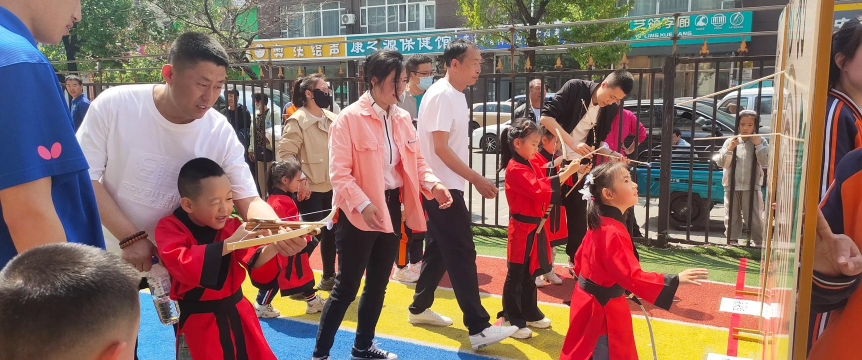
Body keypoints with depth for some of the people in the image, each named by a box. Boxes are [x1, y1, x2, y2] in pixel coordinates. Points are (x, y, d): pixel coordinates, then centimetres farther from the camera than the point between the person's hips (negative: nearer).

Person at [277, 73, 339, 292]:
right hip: (310, 189, -7)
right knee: (313, 234, -3)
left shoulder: (332, 118, 9)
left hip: (330, 186, 7)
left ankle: (329, 277, 29)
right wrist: (300, 179, -19)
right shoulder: (297, 120, -10)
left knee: (330, 232, 13)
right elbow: (285, 153, -14)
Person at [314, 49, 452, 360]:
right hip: (358, 213, -7)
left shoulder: (402, 118, 7)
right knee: (347, 287, 1)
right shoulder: (349, 118, -14)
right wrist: (363, 204, -30)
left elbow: (416, 161, 10)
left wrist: (433, 185, -9)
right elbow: (339, 173, -18)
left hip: (391, 209, 7)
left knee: (378, 285, 18)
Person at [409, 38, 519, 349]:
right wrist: (476, 179, -20)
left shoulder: (457, 95, 12)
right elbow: (440, 148, -21)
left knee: (439, 249, 17)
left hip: (447, 186, 10)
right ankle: (479, 328, -4)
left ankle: (419, 308, 31)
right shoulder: (441, 95, -17)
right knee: (461, 253, -9)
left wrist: (469, 179, 16)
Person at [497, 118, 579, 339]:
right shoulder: (515, 169, -18)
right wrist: (567, 172, -26)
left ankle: (529, 313, 32)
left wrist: (571, 172, 0)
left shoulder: (529, 165, 13)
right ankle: (511, 320, 10)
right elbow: (540, 189, -28)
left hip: (535, 227, 9)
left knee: (530, 273, 19)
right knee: (516, 275, 1)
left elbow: (543, 187, 11)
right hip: (523, 228, -9)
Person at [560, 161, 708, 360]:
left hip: (592, 302, 9)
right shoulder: (613, 232, -27)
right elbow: (633, 276, -30)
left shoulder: (599, 223, 4)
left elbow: (580, 260, 14)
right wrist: (676, 280, -29)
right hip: (602, 309, -9)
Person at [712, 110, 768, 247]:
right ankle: (732, 241, 19)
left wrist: (758, 145, -16)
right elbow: (721, 163, -2)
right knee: (732, 216, 9)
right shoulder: (730, 141, 3)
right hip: (732, 186, 1)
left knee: (754, 217, 2)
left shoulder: (760, 141, 2)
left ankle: (759, 242, 11)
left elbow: (765, 161, -9)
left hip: (752, 187, -1)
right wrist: (729, 149, -16)